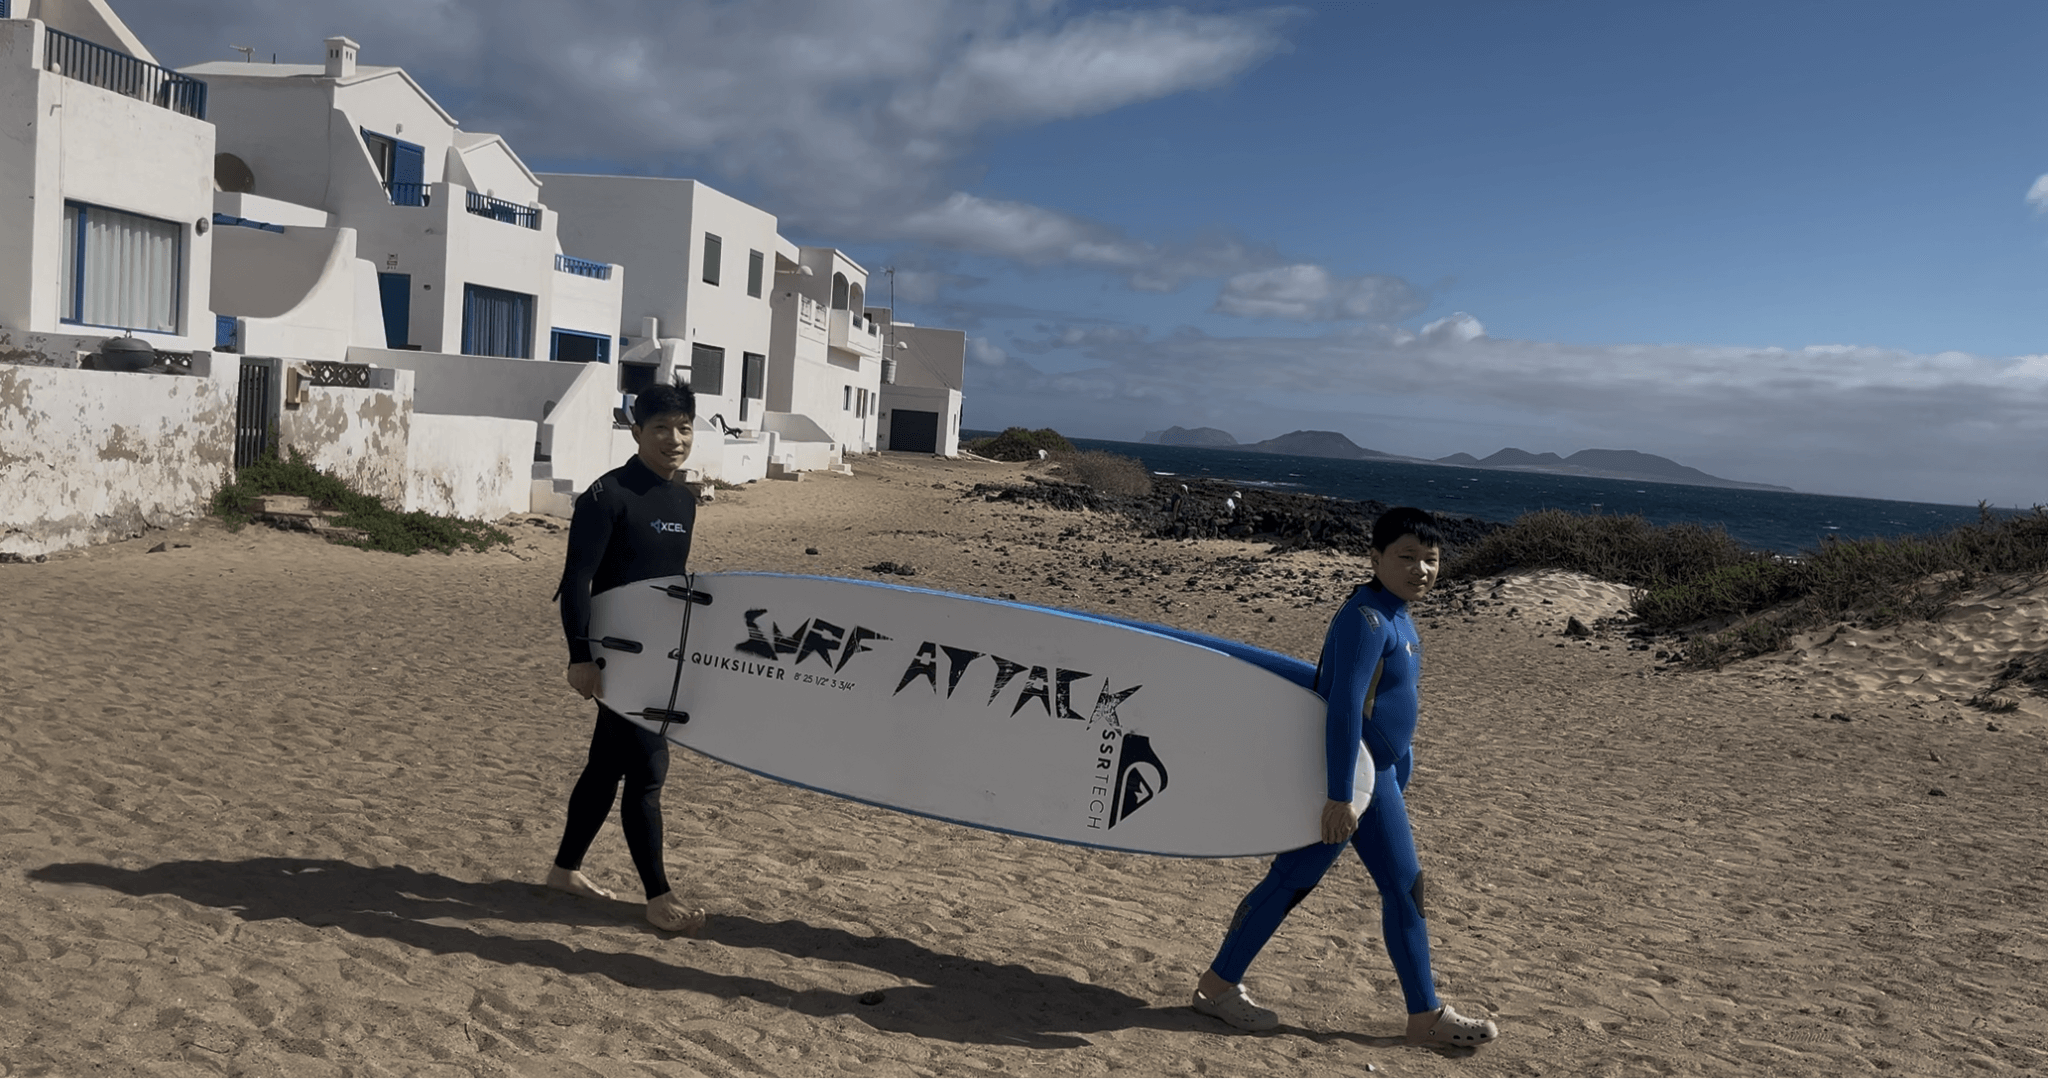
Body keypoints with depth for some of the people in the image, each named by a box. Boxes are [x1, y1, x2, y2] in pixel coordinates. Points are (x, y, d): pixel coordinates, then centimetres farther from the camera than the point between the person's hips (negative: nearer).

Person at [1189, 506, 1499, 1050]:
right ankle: (1217, 986, 14)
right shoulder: (1366, 618, -20)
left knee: (1405, 886, 13)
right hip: (1346, 774, -10)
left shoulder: (1397, 617, 10)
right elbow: (1343, 707, -27)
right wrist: (1339, 796, -29)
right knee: (1292, 878, -1)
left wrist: (1398, 773, 23)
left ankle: (1426, 1016, 23)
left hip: (1377, 775, 10)